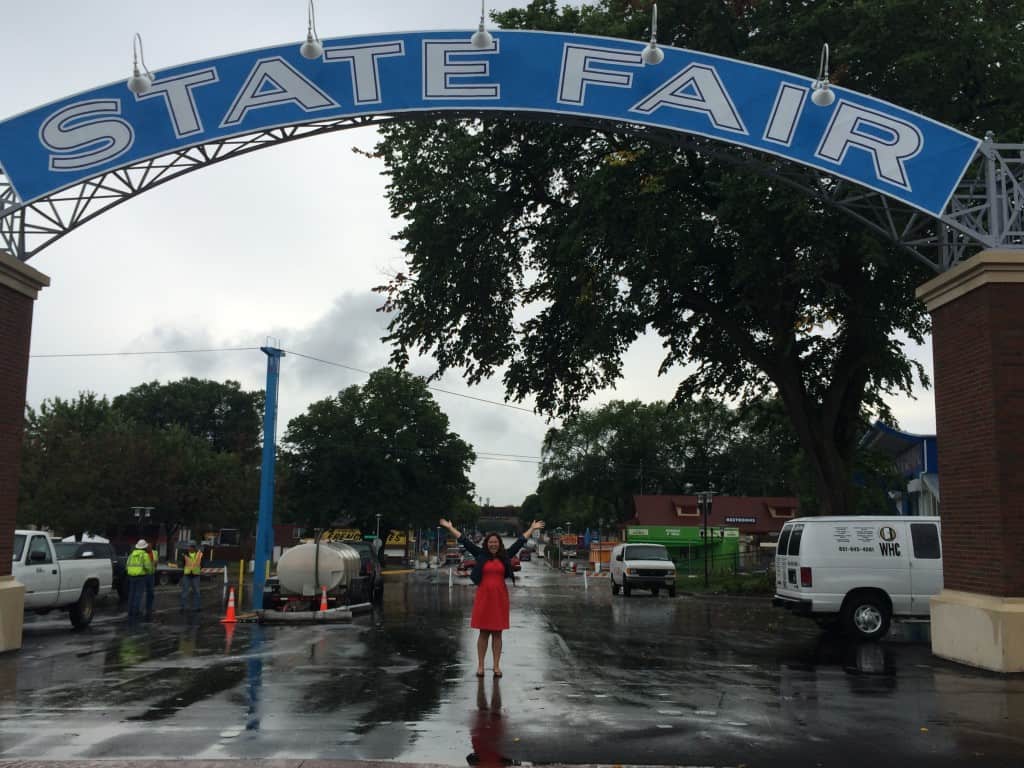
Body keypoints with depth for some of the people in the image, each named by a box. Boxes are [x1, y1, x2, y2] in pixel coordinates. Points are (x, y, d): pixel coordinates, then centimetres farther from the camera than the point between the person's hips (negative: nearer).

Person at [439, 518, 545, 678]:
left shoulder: (505, 556, 5)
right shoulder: (480, 555, 3)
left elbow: (520, 541, 12)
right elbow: (464, 541, 5)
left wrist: (532, 528, 16)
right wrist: (449, 527, 6)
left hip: (500, 597, 1)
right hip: (483, 596, -1)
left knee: (497, 633, 6)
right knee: (483, 632, 5)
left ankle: (496, 666, 12)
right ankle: (480, 666, 11)